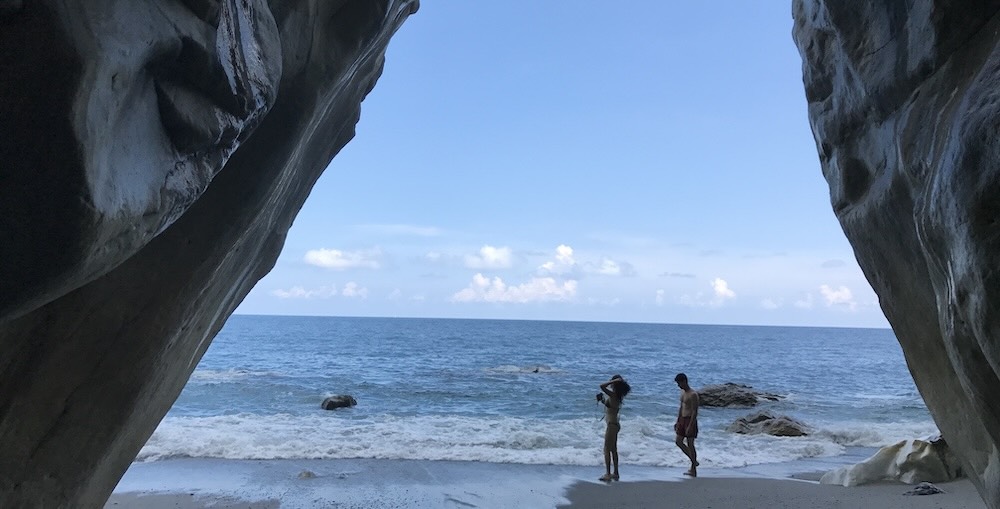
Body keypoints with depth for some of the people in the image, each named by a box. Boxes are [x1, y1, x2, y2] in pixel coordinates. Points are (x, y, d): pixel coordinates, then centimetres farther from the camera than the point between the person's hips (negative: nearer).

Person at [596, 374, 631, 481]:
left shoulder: (613, 395, -21)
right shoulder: (617, 396, 6)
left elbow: (602, 386, -33)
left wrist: (615, 380, -26)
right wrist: (603, 400, 10)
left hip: (612, 425, -9)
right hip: (615, 424, 9)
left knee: (607, 449, -3)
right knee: (613, 449, 16)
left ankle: (608, 474, -2)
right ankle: (615, 473, 23)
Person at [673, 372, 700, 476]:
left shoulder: (693, 394, -18)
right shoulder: (682, 392, 10)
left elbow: (695, 411, -20)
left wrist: (690, 426, -24)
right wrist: (677, 421, 18)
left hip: (690, 420, -9)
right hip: (682, 420, 9)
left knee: (690, 444, -3)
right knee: (679, 442, 11)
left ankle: (694, 471, 6)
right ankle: (694, 461, 23)